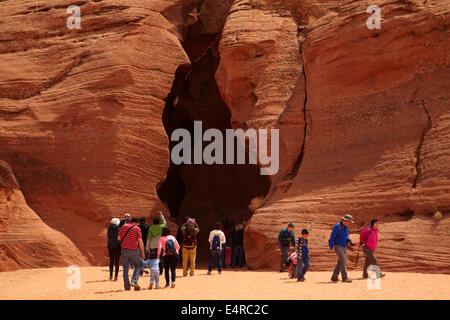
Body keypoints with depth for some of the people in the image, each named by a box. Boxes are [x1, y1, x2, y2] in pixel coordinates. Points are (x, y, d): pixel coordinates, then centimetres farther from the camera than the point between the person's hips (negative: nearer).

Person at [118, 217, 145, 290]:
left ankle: (127, 286, 6)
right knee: (137, 266, 13)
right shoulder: (137, 228, -4)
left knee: (125, 268, 8)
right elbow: (140, 241, -7)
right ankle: (134, 281, -7)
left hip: (124, 249, 3)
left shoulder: (123, 227, 7)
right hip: (134, 250, -3)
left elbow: (118, 238, 10)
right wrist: (142, 252, -4)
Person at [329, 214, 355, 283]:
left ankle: (334, 277, 17)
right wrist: (331, 247, -20)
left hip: (344, 247, 9)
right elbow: (332, 236, -16)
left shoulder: (346, 227, 11)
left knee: (340, 262, 10)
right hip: (338, 246, -9)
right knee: (343, 261, -17)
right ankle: (344, 278, -20)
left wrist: (348, 241, 2)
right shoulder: (337, 226, -14)